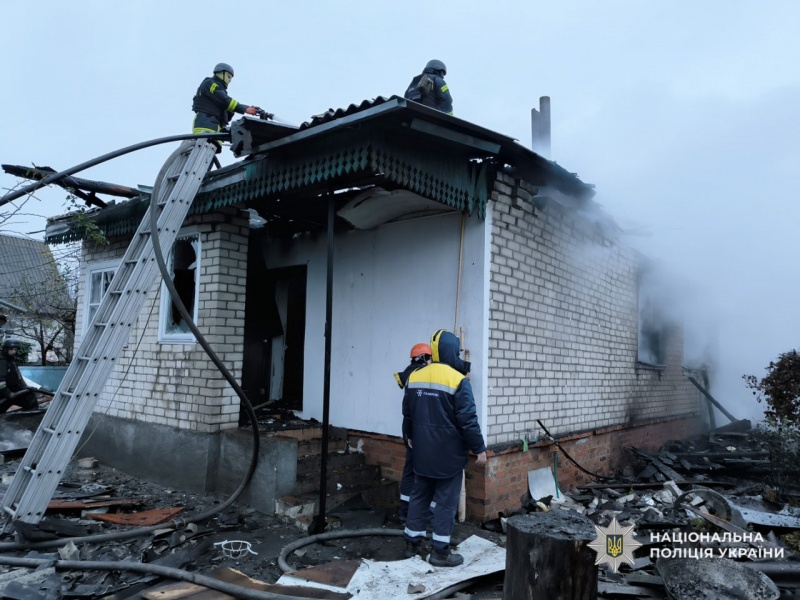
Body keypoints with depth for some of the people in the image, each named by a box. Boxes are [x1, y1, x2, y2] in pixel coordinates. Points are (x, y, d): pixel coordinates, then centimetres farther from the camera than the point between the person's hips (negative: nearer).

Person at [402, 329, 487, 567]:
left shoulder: (414, 377, 3)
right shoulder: (458, 381, -17)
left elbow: (407, 413, 14)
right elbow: (468, 420, -17)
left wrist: (410, 437, 29)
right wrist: (479, 448, -7)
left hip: (422, 452, 6)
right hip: (449, 454, -6)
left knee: (419, 496, 17)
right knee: (446, 502, 4)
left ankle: (412, 542, 25)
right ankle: (440, 551, 10)